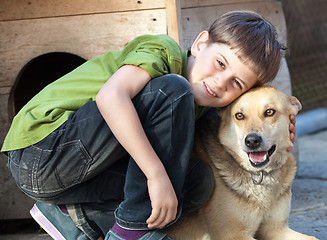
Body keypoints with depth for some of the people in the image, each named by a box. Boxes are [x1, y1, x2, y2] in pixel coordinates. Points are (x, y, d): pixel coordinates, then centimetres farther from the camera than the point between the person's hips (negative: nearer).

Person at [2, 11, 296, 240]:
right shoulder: (163, 51, -14)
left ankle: (74, 213, 2)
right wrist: (158, 174, -33)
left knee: (199, 181, -3)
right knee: (172, 90, -21)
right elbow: (110, 96, -31)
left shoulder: (197, 106, 11)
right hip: (42, 148, -9)